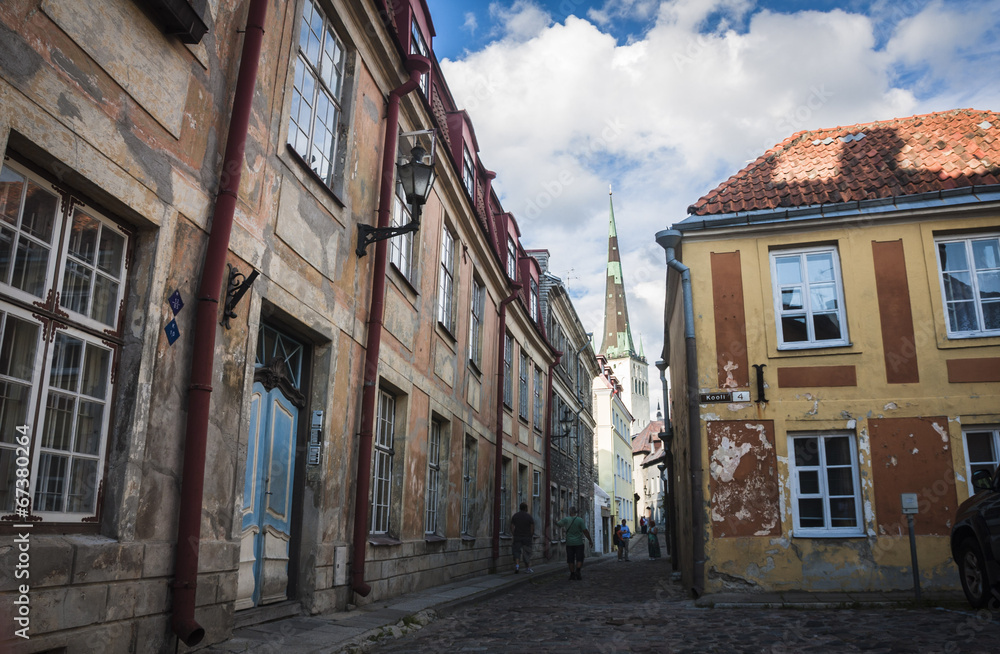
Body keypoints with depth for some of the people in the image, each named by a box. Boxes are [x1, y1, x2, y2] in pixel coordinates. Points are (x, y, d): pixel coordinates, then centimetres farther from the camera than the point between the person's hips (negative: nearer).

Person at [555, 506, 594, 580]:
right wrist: (590, 541, -2)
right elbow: (585, 531, -11)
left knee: (571, 560, 8)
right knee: (579, 559, 5)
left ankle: (572, 574, 7)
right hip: (578, 543, -2)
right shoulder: (580, 520, -9)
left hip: (569, 543, 2)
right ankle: (577, 571, -14)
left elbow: (558, 524, 5)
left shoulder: (566, 519, -5)